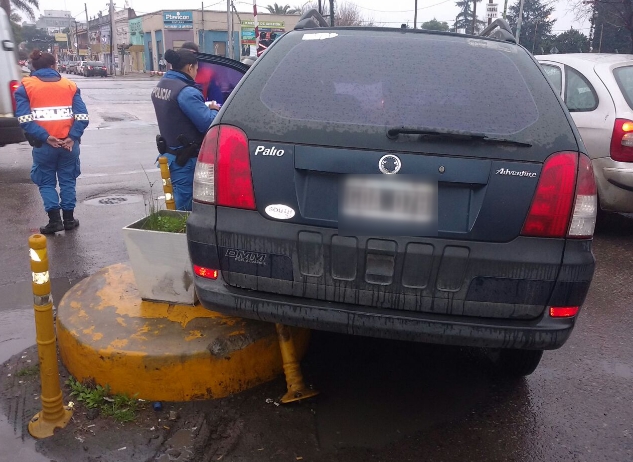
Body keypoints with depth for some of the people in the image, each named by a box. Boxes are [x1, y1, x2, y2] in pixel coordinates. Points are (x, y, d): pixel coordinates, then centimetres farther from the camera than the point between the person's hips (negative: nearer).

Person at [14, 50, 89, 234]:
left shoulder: (26, 87, 3)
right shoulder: (70, 85, 8)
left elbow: (24, 118, -11)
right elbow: (82, 115, -4)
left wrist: (44, 137, -13)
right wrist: (73, 137, -8)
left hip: (43, 145, -1)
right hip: (68, 143, 2)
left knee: (46, 182, 12)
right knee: (68, 181, 14)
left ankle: (54, 220, 4)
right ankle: (69, 219, 18)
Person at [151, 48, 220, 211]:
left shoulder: (160, 87, 9)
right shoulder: (186, 92, -20)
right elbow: (207, 123, -23)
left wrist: (205, 108, 7)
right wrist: (214, 110, -2)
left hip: (170, 153, 9)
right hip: (186, 158, -9)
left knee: (178, 200, 19)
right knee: (185, 205, 1)